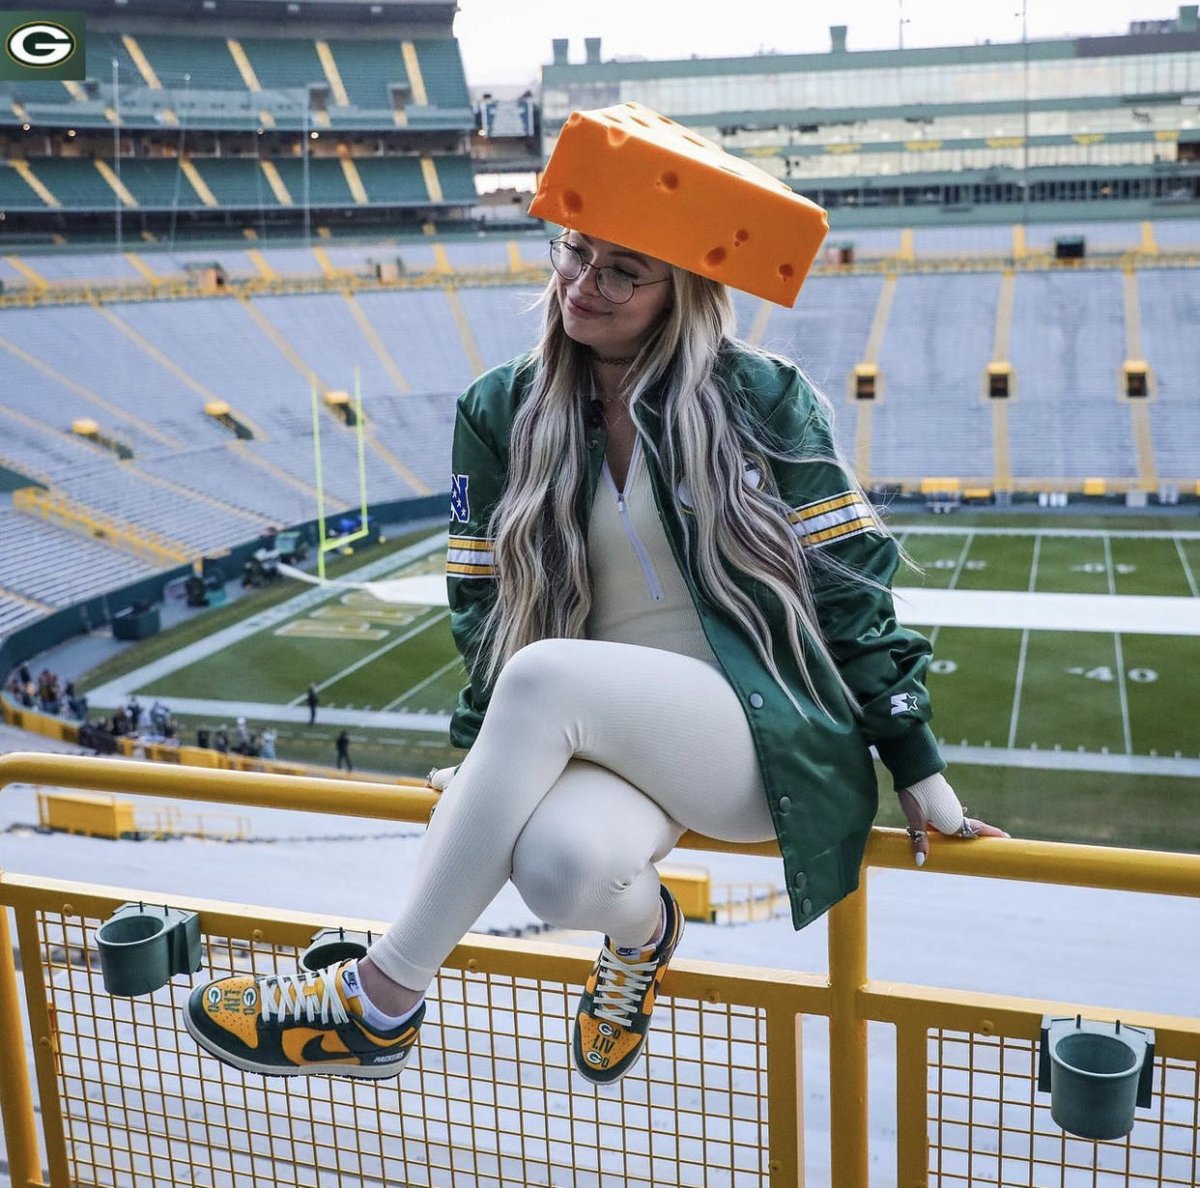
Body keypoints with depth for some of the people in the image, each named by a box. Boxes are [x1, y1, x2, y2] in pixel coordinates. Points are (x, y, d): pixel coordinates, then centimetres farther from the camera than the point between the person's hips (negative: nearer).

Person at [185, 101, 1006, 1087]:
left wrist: (920, 774, -2)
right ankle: (640, 926, 6)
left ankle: (379, 1005, -19)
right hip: (609, 743, 3)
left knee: (546, 675, -32)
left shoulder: (761, 397, -2)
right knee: (559, 863, -33)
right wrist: (482, 760, 8)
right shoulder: (502, 413, 6)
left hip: (772, 739, -3)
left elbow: (850, 581, -2)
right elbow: (486, 599, 13)